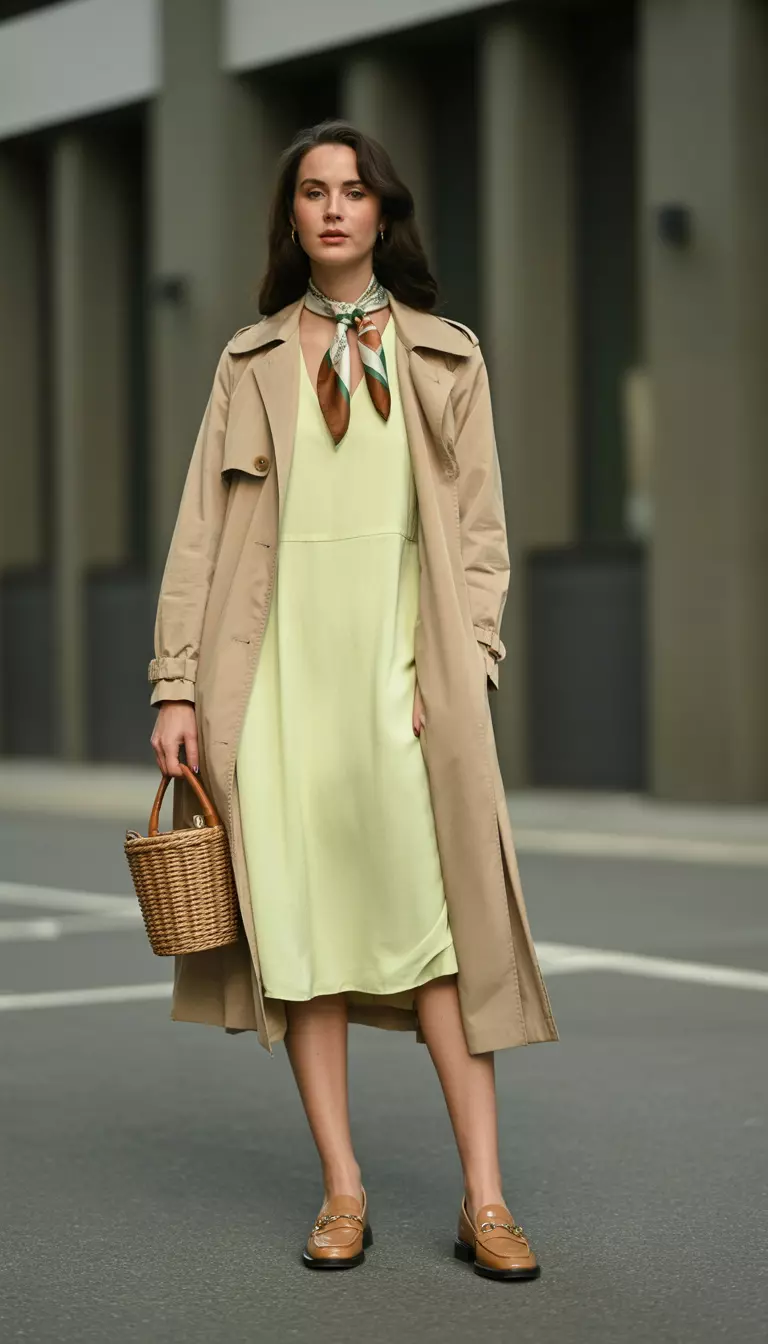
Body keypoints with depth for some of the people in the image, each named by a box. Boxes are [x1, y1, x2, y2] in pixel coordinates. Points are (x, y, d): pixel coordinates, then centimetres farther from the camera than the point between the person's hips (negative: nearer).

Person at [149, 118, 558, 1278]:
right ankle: (343, 1191, 5)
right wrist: (178, 687, 0)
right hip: (277, 663, 1)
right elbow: (202, 527, 9)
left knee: (430, 913, -8)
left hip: (400, 660, -1)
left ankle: (484, 1199, -6)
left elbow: (480, 530, 7)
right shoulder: (251, 362, 14)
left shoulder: (446, 357, 12)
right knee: (296, 919, -1)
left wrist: (457, 669, -6)